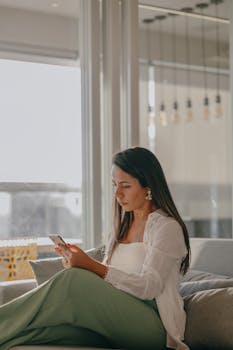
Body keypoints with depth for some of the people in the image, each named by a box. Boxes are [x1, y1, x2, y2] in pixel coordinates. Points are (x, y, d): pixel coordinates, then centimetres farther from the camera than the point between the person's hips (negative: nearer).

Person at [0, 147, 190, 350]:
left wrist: (92, 266, -22)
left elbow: (149, 287, -15)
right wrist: (78, 262, -3)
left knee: (73, 280, -27)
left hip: (154, 325, -6)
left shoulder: (168, 227, -3)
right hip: (116, 321, 6)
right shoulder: (124, 226, 22)